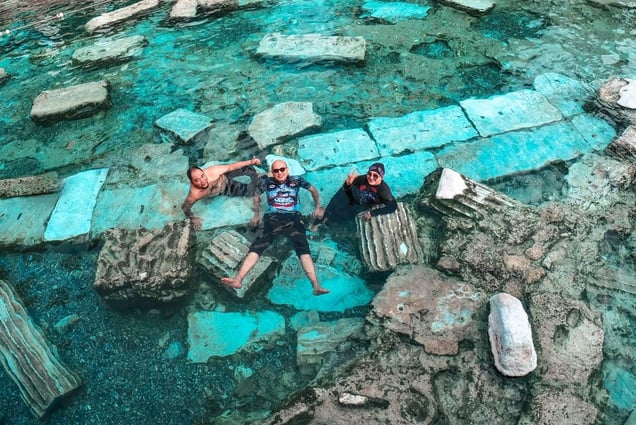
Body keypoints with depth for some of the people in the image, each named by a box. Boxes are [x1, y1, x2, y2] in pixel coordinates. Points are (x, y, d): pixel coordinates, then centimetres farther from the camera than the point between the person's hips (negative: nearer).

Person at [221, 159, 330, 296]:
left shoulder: (296, 180, 12)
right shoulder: (267, 182, 12)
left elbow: (313, 190, 26)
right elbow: (256, 196, 28)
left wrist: (318, 207, 22)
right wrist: (257, 215, 23)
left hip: (293, 218, -1)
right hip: (273, 218, 1)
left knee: (303, 247, -25)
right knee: (258, 245, -23)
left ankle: (316, 286, -37)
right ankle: (238, 279, -35)